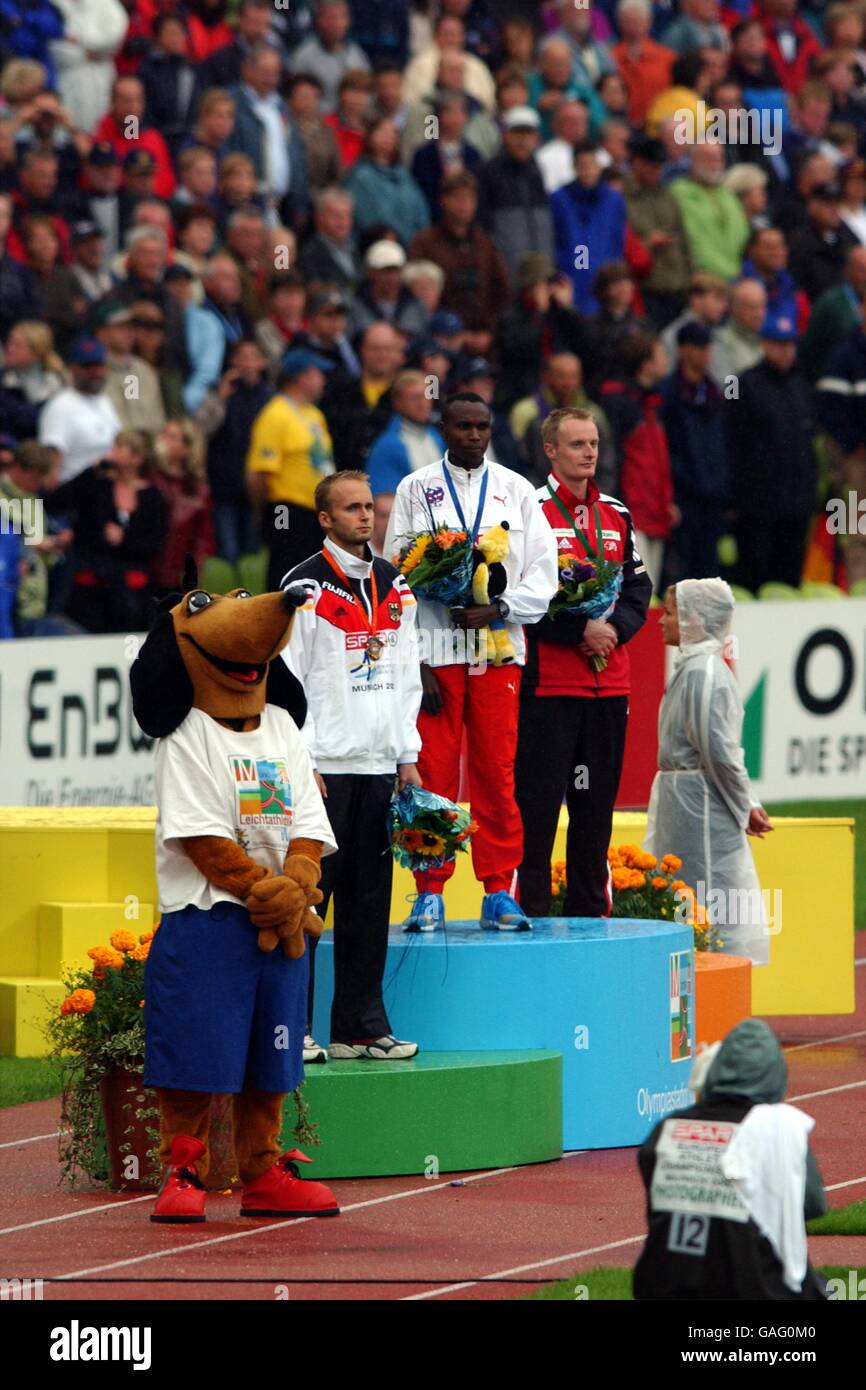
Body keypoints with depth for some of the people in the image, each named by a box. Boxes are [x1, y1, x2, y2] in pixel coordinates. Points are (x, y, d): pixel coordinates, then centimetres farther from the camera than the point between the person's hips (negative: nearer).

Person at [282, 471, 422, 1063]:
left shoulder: (394, 586, 14)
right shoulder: (306, 586, -5)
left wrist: (409, 758, 12)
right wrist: (303, 765, -13)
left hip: (380, 766, 6)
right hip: (326, 766, -6)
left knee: (369, 899, 7)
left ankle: (361, 1026, 12)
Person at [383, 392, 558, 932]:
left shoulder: (516, 490, 10)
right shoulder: (415, 490, 7)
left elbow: (542, 576, 7)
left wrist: (499, 609, -11)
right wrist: (414, 659, -5)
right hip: (434, 649, -1)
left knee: (497, 774, -1)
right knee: (433, 772, -3)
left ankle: (500, 892, 4)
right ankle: (429, 894, 2)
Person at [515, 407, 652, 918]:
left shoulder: (617, 515, 15)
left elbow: (638, 589, 14)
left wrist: (615, 628, -6)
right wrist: (581, 628, -16)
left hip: (610, 681, 6)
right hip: (548, 681, -6)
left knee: (597, 802, 10)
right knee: (538, 800, -6)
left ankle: (590, 910, 16)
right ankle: (531, 911, -3)